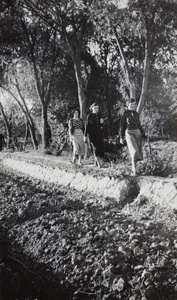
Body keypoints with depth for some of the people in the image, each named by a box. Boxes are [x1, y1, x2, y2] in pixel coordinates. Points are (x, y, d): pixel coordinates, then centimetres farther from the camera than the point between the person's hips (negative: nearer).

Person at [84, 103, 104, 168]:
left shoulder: (99, 115, 13)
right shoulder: (89, 116, -1)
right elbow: (87, 126, -2)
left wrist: (101, 123, -4)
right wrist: (85, 136, -5)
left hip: (99, 134, 5)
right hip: (92, 134, -5)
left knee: (100, 147, 3)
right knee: (95, 148, -13)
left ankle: (95, 162, 18)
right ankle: (98, 163, -18)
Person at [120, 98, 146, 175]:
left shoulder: (136, 114, 11)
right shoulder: (125, 114, -3)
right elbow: (122, 125, -2)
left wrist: (143, 133, 5)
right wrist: (121, 137, -4)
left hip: (137, 133, 6)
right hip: (129, 133, -5)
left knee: (137, 151, 4)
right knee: (134, 150, -19)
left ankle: (133, 168, 19)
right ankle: (134, 170, -18)